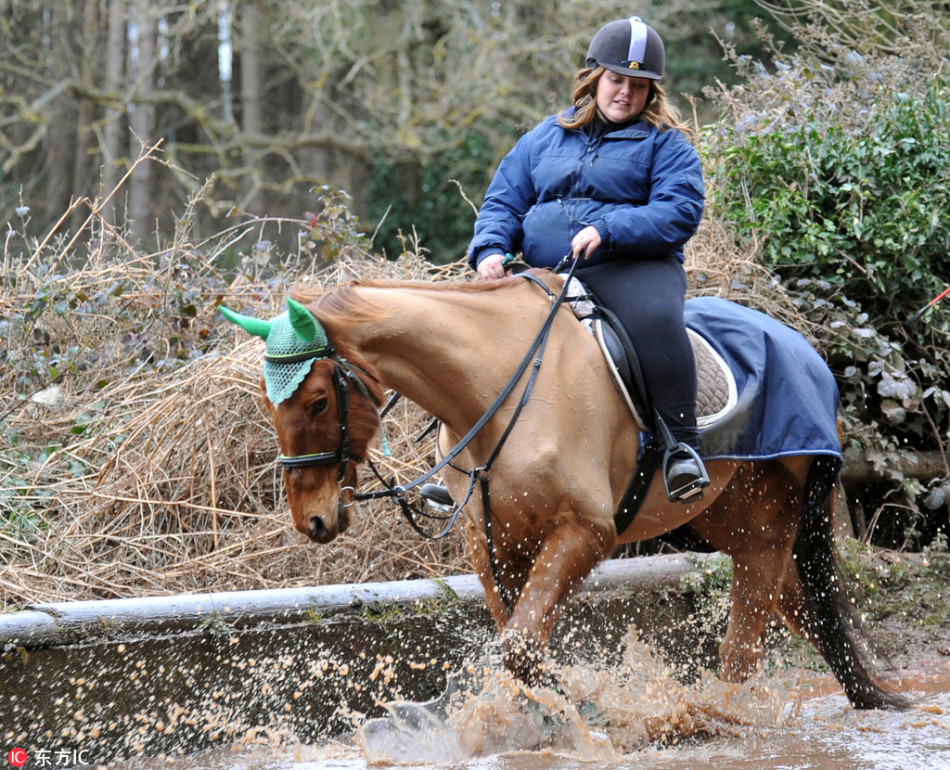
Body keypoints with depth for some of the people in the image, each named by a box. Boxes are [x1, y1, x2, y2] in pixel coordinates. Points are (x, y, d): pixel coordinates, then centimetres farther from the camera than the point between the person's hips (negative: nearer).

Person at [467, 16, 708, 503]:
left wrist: (608, 230, -21)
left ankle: (681, 446, -32)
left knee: (655, 319, -37)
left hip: (632, 267, -4)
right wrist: (491, 251, -4)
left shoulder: (665, 144, 8)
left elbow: (681, 211, -7)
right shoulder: (545, 138, 22)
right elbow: (503, 202, 19)